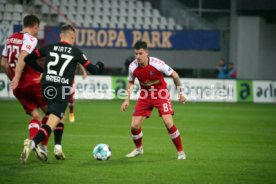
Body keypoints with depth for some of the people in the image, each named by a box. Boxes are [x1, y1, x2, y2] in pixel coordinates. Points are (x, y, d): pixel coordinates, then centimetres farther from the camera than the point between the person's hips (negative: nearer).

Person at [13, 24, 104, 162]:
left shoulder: (49, 48, 8)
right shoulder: (76, 52, 2)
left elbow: (28, 59, 9)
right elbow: (92, 69, 11)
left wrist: (41, 70, 22)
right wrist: (99, 66, 34)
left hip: (47, 88, 5)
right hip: (62, 91, -5)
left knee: (60, 116, 27)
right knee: (52, 123, -13)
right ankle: (33, 143, -37)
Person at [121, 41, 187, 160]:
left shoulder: (157, 64, -25)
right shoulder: (132, 67, -14)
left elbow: (174, 75, -10)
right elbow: (130, 82, 8)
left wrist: (180, 93, -6)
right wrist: (127, 100, 2)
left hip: (161, 94, -4)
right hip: (145, 95, 4)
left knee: (169, 123, -18)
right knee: (134, 126, -3)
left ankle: (180, 151, -1)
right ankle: (138, 149, 27)